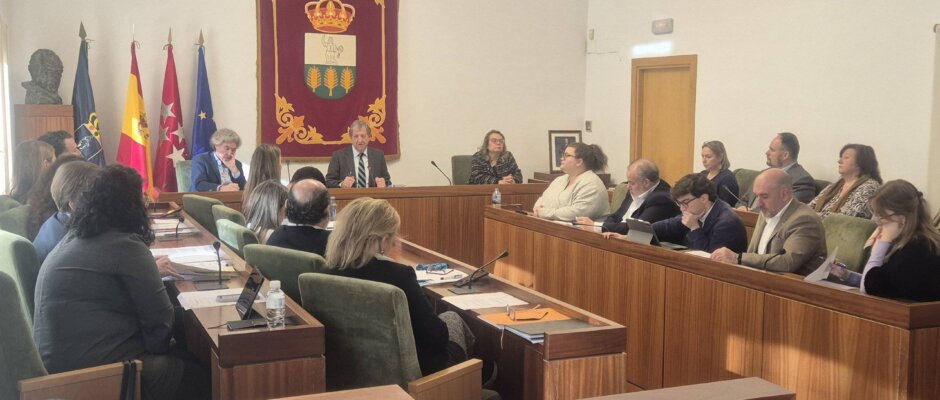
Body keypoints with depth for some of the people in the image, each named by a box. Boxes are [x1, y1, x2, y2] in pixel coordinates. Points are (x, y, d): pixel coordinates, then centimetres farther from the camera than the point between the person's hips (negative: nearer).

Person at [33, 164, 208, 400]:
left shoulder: (74, 237, 10)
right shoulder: (125, 246, -16)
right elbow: (159, 317, -13)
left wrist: (149, 270, 36)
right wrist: (156, 346, 4)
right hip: (91, 372, -10)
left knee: (183, 358, 18)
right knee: (198, 377, 4)